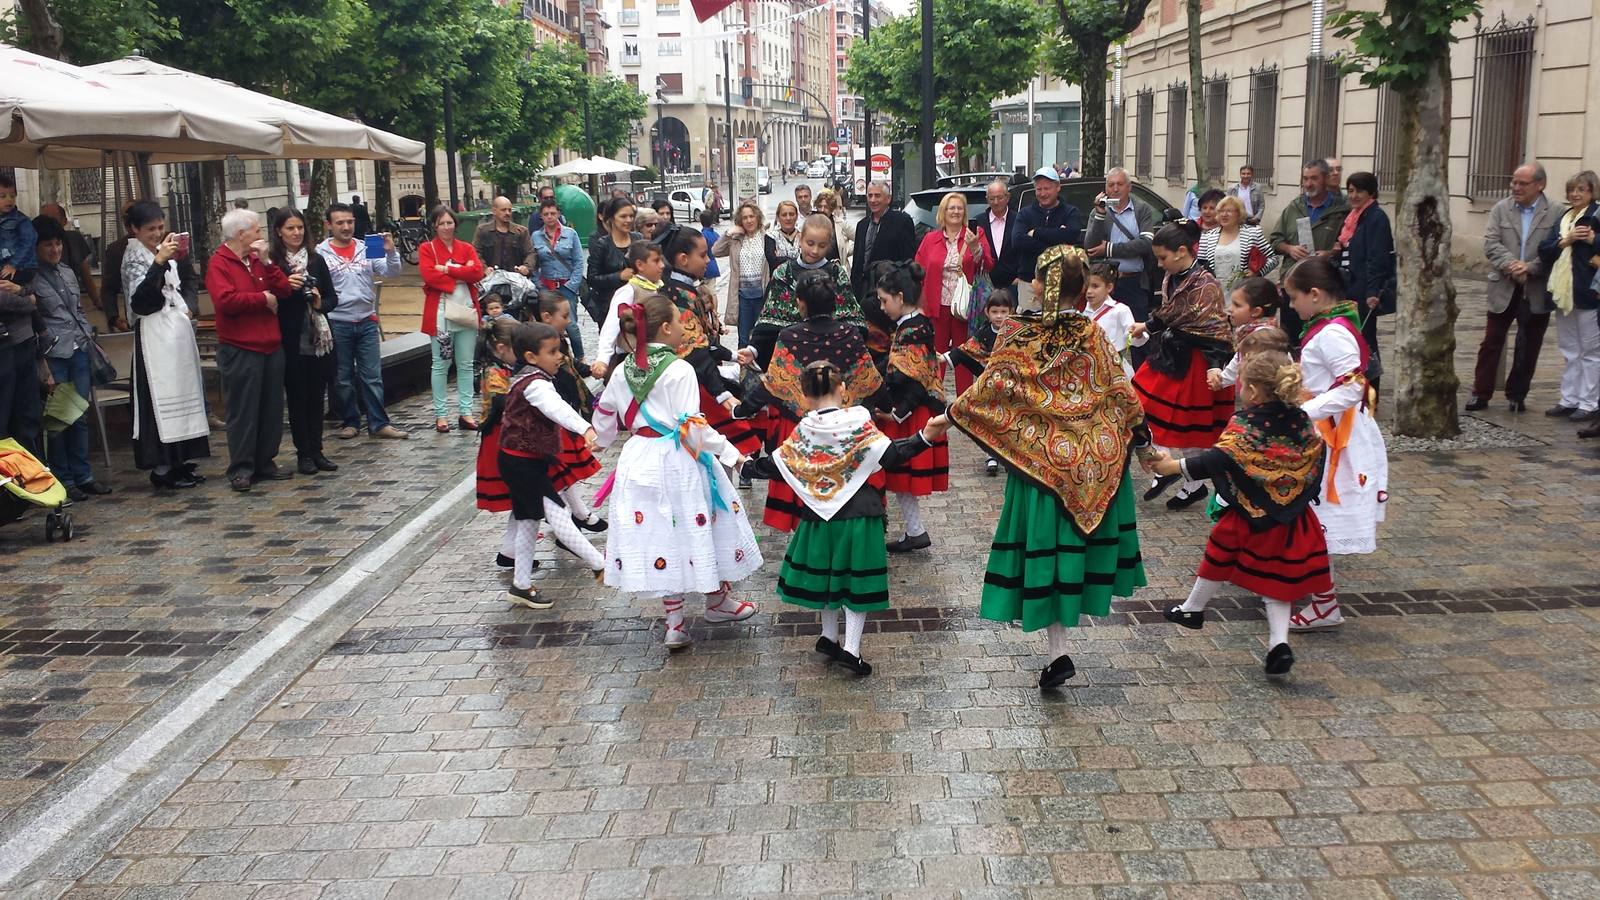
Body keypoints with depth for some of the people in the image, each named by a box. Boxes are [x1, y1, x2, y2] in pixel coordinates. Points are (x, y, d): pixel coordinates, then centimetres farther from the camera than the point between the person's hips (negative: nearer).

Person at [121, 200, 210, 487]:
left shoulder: (163, 250, 16)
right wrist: (159, 261, -26)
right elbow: (139, 296, -21)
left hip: (177, 327, 8)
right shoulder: (134, 255, -6)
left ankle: (178, 461, 14)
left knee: (181, 392, 8)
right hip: (154, 331, -8)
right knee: (161, 396, -8)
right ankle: (162, 468, -5)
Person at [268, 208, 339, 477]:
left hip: (319, 338, 4)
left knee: (316, 396, 9)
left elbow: (332, 298, 10)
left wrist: (321, 304, -10)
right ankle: (304, 453, 11)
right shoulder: (272, 262, -4)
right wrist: (289, 286, -22)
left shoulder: (316, 260, 7)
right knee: (297, 397, 4)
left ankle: (316, 450, 17)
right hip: (291, 341, -4)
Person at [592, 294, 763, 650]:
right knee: (698, 527, 13)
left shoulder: (625, 370, 4)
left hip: (639, 460, 6)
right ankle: (717, 600, 32)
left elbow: (604, 416, 18)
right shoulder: (679, 370, -16)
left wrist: (604, 440, 38)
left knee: (660, 533, 11)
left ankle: (674, 622, 16)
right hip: (677, 463, -6)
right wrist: (728, 451, -10)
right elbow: (692, 427, -20)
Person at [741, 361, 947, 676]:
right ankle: (851, 649, 2)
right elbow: (890, 455, -19)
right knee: (856, 578, 7)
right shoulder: (858, 422, -10)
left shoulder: (805, 430, -4)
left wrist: (746, 465, 19)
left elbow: (776, 464, 2)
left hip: (819, 514, 2)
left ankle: (829, 637, 30)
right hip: (859, 514, -2)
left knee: (826, 573, 20)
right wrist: (925, 437, -25)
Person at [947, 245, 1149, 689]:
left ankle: (1058, 652, 1)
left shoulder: (1017, 336, -11)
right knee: (1078, 536, 19)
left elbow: (987, 390, -6)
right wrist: (1140, 432, 16)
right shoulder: (1093, 336, -6)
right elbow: (1121, 394, 0)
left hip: (1038, 460, -2)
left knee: (1046, 545, 3)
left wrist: (954, 412, 11)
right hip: (1091, 461, 2)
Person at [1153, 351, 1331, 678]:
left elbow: (1216, 461, -22)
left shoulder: (1244, 424, -17)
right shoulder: (1302, 422, 2)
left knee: (1220, 555, 18)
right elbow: (1315, 465, 12)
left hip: (1249, 515, -4)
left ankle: (1193, 609, 36)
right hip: (1290, 520, 4)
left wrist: (1173, 466, -16)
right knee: (1277, 577, 10)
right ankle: (1279, 643, -2)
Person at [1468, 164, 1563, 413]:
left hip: (1536, 292, -1)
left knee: (1528, 348, 8)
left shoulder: (1555, 214, -4)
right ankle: (1481, 394, 10)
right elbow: (1491, 243, -6)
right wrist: (1511, 265, -20)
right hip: (1504, 289, 1)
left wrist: (1530, 268, -21)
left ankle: (1517, 395, 20)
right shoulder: (1501, 209, 3)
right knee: (1491, 343, 4)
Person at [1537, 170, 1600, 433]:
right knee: (1570, 350, 14)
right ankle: (1569, 400, 22)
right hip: (1563, 292, 7)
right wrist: (1567, 240, -11)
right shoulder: (1562, 219, 12)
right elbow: (1544, 250, 3)